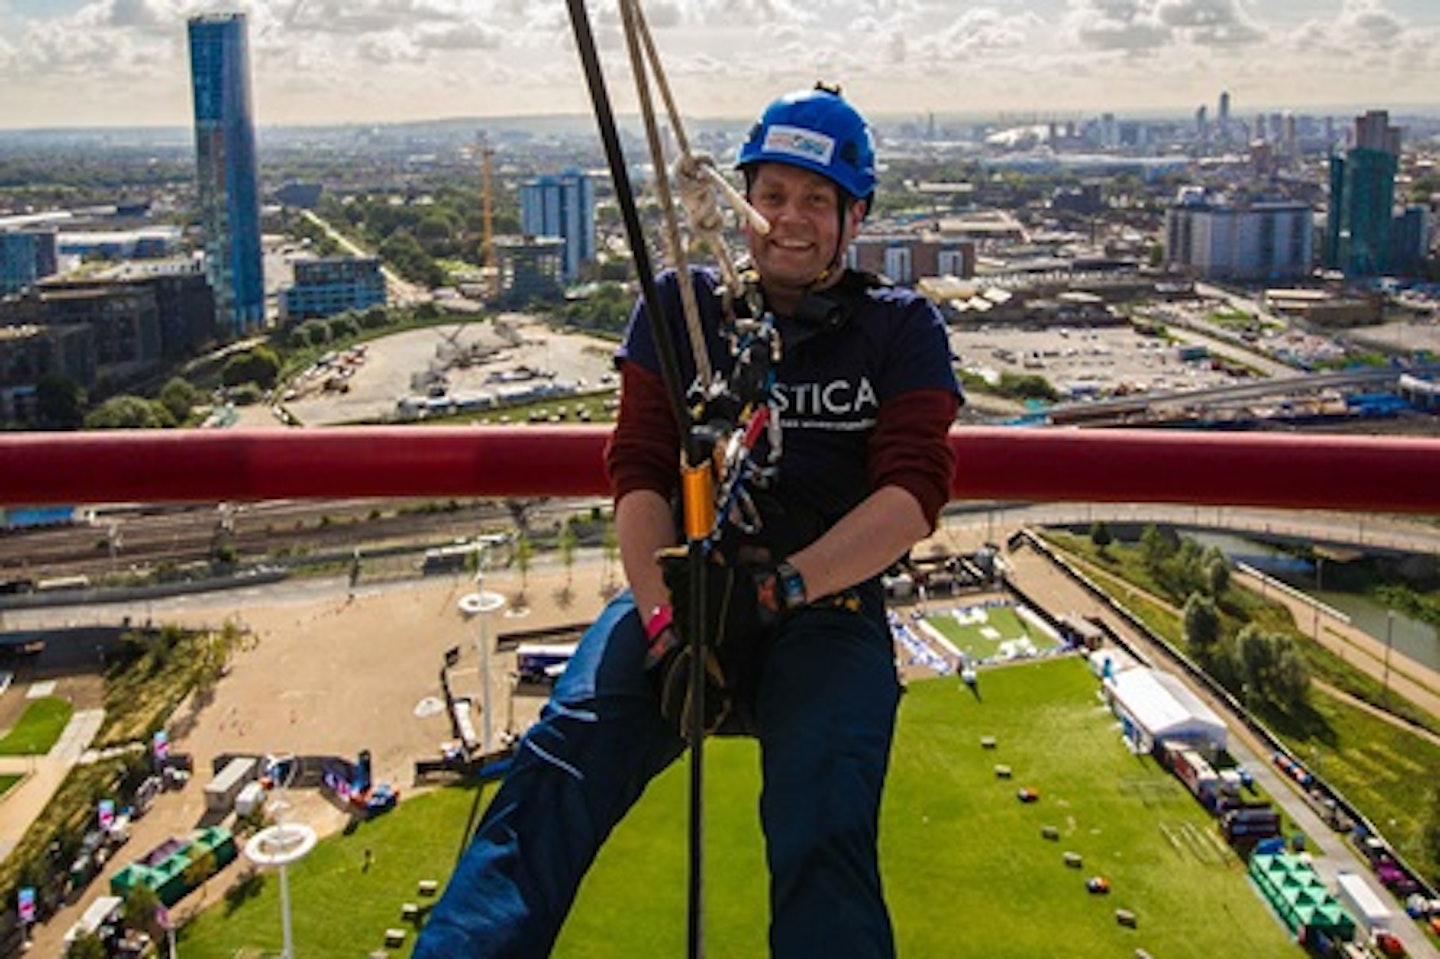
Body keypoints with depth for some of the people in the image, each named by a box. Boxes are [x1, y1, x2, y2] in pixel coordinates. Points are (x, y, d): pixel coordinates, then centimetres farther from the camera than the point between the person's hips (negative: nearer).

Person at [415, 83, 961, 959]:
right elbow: (639, 471, 2)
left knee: (823, 820, -29)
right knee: (561, 762, -26)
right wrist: (665, 621, -15)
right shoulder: (682, 309, 12)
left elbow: (915, 492, -3)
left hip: (831, 604, 0)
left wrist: (786, 584, -20)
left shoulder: (902, 330, 9)